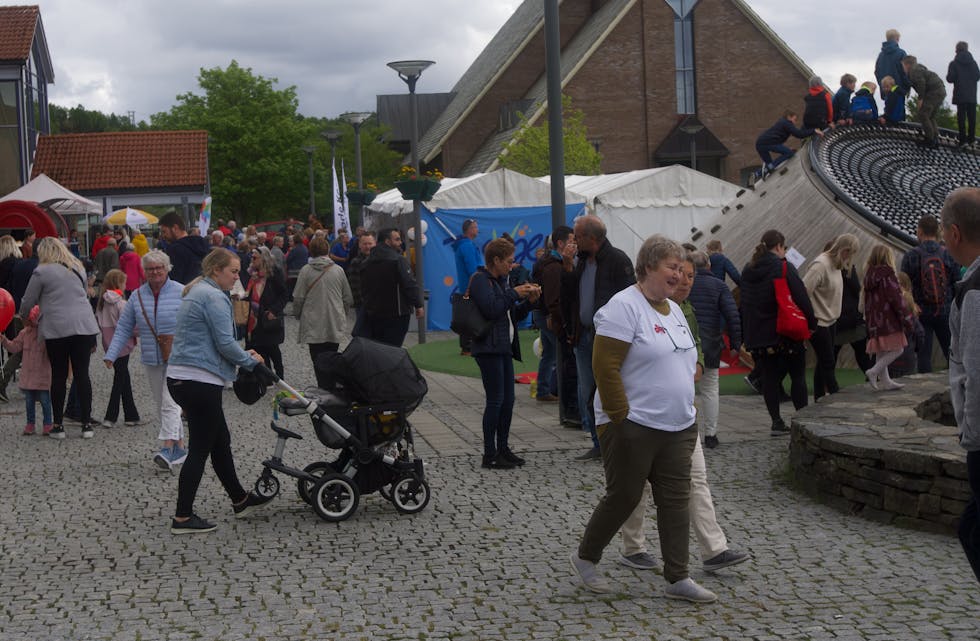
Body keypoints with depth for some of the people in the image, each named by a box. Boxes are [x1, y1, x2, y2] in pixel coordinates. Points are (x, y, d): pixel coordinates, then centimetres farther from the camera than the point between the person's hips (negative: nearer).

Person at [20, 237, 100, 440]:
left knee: (59, 376, 5)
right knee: (82, 374, 5)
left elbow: (27, 302, 4)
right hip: (84, 325, 3)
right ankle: (87, 424, 5)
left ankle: (58, 425, 9)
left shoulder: (42, 272, -2)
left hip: (57, 329, -3)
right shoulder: (78, 268, 14)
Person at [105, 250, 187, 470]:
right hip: (151, 360, 5)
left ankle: (167, 449, -21)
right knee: (161, 405, 10)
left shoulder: (181, 293, -4)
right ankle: (179, 447, 20)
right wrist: (111, 354, 0)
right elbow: (123, 328, 9)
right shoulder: (137, 296, 7)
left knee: (170, 402, -16)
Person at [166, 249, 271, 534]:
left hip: (180, 379, 11)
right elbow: (224, 342, -17)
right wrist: (250, 360, -1)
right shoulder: (214, 297, -14)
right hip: (199, 381, -11)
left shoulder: (197, 292, 19)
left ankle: (240, 500, 31)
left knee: (220, 441, 19)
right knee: (200, 449, -3)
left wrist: (242, 354, 18)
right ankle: (182, 518, 1)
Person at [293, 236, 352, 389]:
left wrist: (299, 315, 14)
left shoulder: (306, 270, -6)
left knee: (318, 360, 1)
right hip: (335, 325, 2)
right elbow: (348, 298, 8)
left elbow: (298, 299, -4)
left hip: (313, 325, -2)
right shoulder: (338, 270, 2)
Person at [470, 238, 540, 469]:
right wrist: (515, 294, -15)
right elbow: (491, 309, -23)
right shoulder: (480, 280, -9)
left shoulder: (501, 281, 19)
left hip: (504, 348, 9)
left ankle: (503, 449, 19)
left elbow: (513, 315, 22)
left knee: (508, 400, 10)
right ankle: (489, 455, -4)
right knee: (495, 400, -8)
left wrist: (529, 301, 7)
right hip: (489, 348, -9)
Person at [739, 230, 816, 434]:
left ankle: (776, 421, 5)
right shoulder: (784, 268, -10)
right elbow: (801, 298, -13)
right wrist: (811, 323, -2)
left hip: (757, 335, 5)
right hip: (785, 333, -5)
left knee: (769, 377, 7)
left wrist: (745, 336, 16)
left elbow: (743, 303, 13)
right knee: (798, 375, 5)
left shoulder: (748, 270, 9)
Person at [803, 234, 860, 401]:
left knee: (824, 362, 14)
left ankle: (819, 400, 21)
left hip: (829, 321, 9)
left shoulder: (835, 265, 6)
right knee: (828, 363, -4)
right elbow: (803, 291, -25)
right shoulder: (820, 265, -22)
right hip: (818, 323, -9)